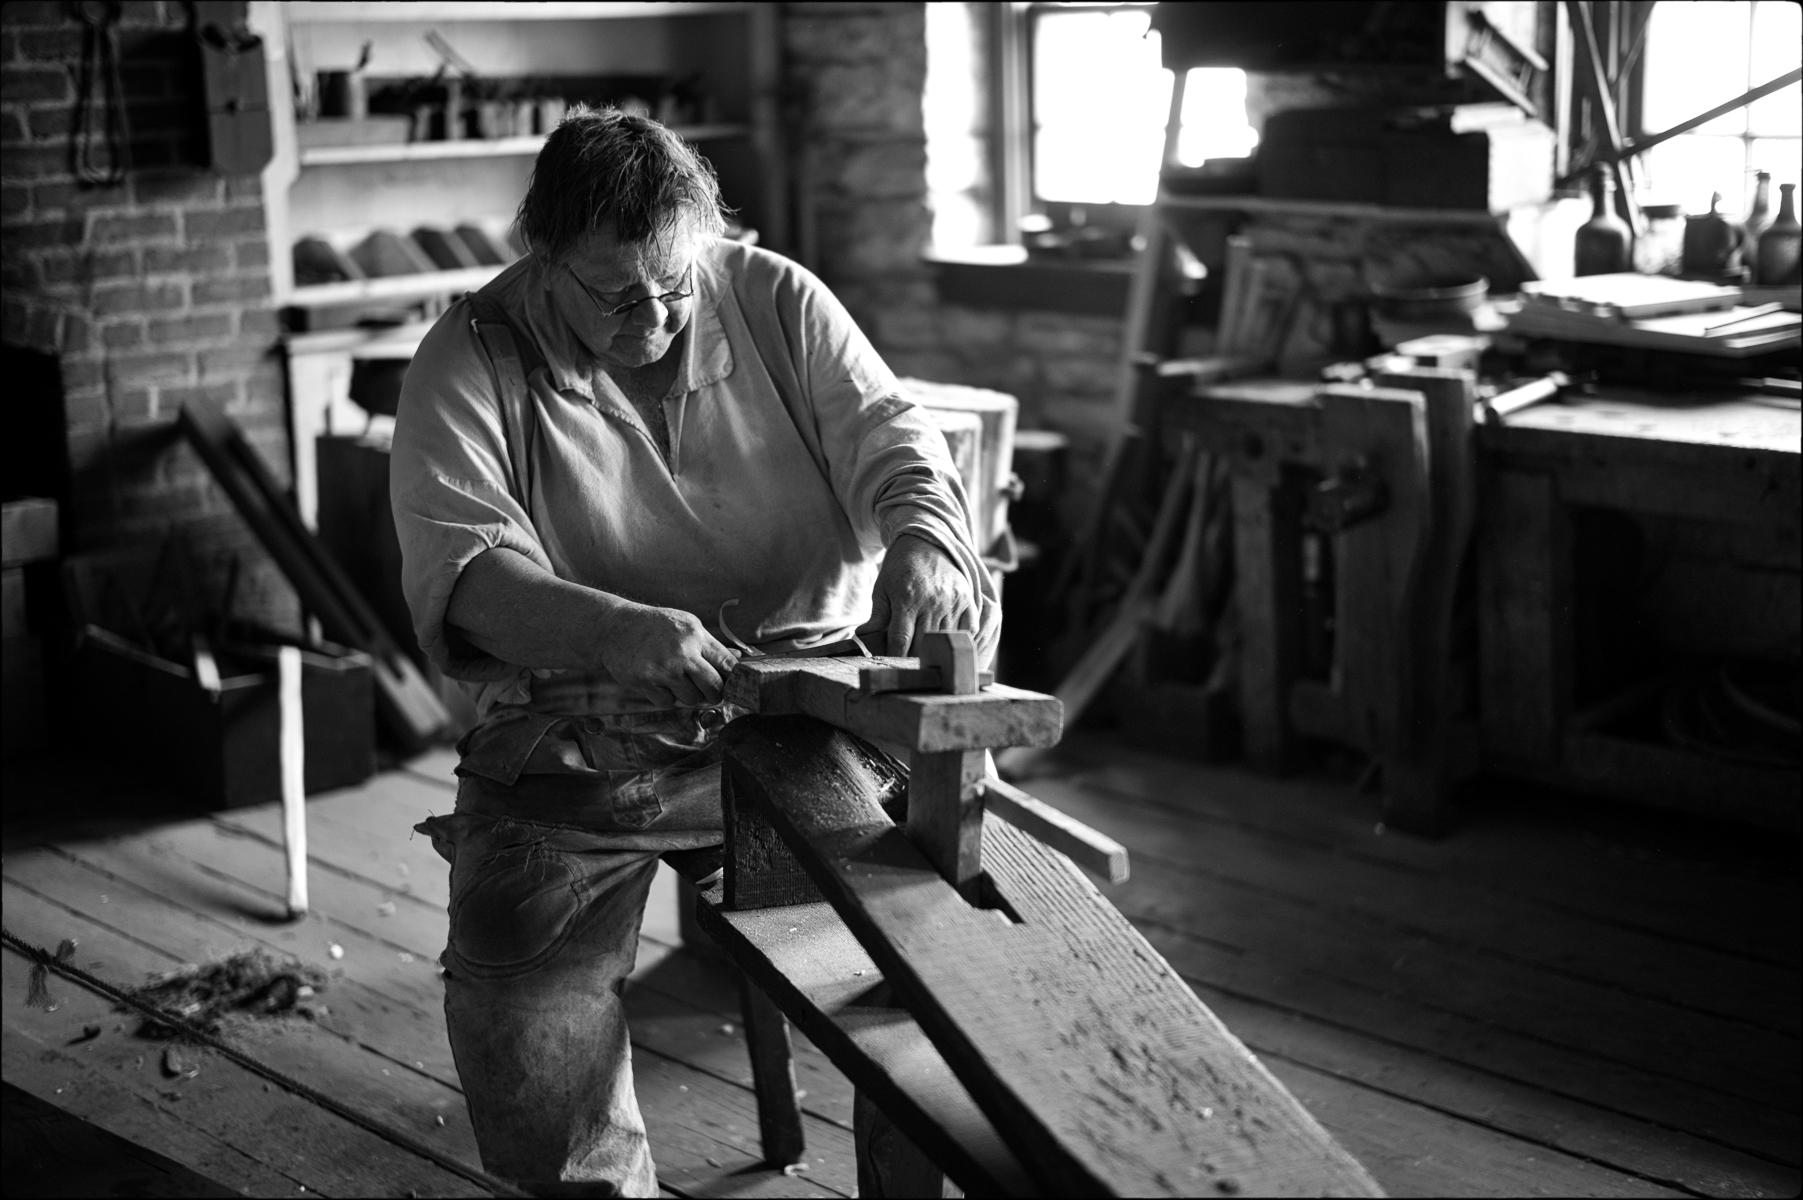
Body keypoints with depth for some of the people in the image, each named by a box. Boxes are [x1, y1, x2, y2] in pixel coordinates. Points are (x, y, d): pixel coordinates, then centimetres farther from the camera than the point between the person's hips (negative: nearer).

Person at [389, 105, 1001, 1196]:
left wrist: (921, 536, -25)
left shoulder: (775, 299, 3)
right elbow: (458, 568, -17)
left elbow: (887, 433, 0)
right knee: (515, 1001, -21)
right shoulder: (470, 361, -5)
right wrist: (618, 633, -37)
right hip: (580, 735, -1)